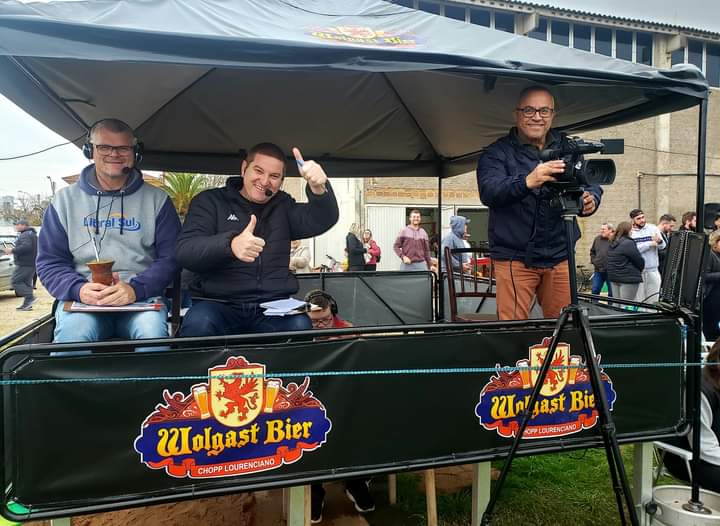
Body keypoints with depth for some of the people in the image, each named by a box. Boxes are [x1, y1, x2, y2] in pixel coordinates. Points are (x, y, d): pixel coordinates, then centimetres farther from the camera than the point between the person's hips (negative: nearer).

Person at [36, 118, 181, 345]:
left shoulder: (157, 200, 10)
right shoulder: (65, 200, 13)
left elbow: (170, 256, 3)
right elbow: (49, 261, 11)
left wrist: (136, 288, -15)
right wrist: (78, 289, -11)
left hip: (142, 297, 0)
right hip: (81, 300, 1)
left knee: (152, 332, -33)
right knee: (73, 333, -32)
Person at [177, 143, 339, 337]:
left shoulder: (283, 206, 17)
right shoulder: (210, 201, 7)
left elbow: (323, 221, 0)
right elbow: (185, 251, -9)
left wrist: (319, 188, -23)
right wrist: (230, 244, -31)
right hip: (218, 304, -2)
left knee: (300, 326, -29)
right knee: (200, 324, -35)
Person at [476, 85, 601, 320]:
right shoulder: (497, 153, -2)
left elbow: (592, 184, 7)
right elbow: (488, 191, -19)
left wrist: (591, 199, -18)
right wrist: (526, 182, -38)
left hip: (559, 258, 4)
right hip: (514, 258, -3)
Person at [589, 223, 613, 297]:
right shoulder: (597, 238, 7)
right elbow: (592, 251, 20)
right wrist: (593, 261, 10)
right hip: (598, 270, 5)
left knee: (611, 292, 8)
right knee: (595, 290, 10)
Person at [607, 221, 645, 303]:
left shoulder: (612, 244, 11)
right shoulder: (629, 243, -15)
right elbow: (639, 260, -9)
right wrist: (641, 269, 10)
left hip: (613, 278, 8)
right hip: (628, 279, -8)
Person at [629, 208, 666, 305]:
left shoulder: (653, 228, 5)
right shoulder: (630, 231, -1)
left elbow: (663, 246, 0)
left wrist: (659, 242, -23)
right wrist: (650, 244, -17)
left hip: (653, 269, 2)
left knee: (653, 297, 6)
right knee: (638, 297, 5)